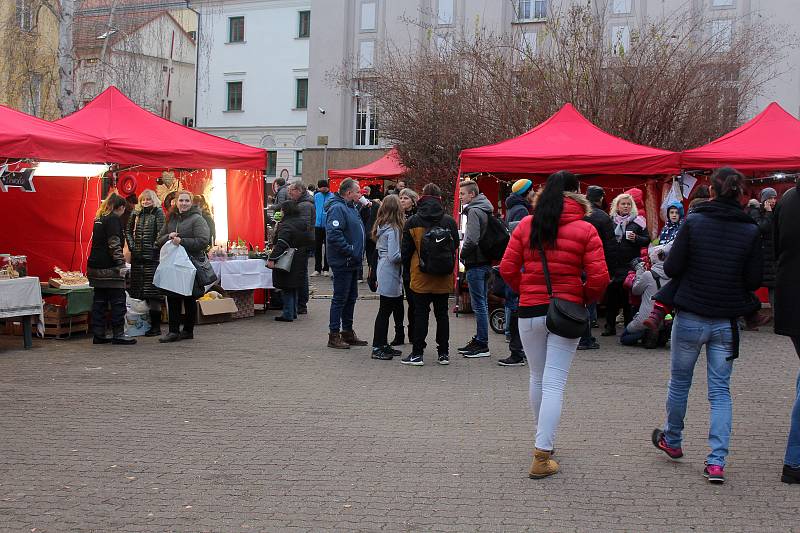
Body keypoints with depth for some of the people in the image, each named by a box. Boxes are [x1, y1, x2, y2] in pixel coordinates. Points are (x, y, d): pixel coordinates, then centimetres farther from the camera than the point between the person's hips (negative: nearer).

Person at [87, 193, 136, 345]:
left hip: (96, 265, 9)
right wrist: (121, 263, -19)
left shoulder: (99, 218, 17)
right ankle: (118, 334, -1)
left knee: (99, 301, 10)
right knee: (118, 300, -2)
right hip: (109, 267, -9)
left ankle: (98, 335, 12)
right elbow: (114, 243, -18)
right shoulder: (114, 219, -9)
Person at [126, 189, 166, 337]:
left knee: (152, 292, -7)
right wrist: (132, 246, 6)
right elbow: (128, 231, 18)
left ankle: (156, 326, -3)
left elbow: (161, 233, -10)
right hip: (137, 257, 6)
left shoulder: (158, 213, -2)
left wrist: (154, 248, -14)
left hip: (152, 258, -6)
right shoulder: (136, 214, 13)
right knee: (140, 291, 7)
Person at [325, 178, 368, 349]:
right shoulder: (337, 208, -16)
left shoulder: (351, 208, 16)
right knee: (340, 298, -4)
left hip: (352, 263, 10)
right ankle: (334, 336, 3)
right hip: (342, 262, -10)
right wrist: (351, 251, -23)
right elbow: (333, 235, -26)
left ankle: (347, 332, 25)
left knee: (351, 297, 16)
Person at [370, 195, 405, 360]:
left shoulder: (381, 227, 9)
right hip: (390, 274, -9)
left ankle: (382, 345, 21)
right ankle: (378, 348, 3)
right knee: (385, 309, -2)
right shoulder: (393, 229, -17)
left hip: (383, 270, 9)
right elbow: (394, 256, -21)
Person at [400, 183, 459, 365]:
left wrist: (409, 270, 12)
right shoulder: (449, 222, -2)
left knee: (421, 313, 3)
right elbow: (455, 247, 7)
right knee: (442, 313, 11)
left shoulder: (413, 222, -6)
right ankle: (444, 353, 15)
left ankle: (417, 353, 3)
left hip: (420, 277, -2)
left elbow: (406, 251, -2)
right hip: (444, 279, 2)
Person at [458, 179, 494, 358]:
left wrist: (463, 255, -8)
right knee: (482, 304, 15)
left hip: (476, 264, -10)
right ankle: (479, 340, 23)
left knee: (479, 305, -5)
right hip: (486, 262, 10)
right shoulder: (486, 209, 14)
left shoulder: (474, 211, -15)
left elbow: (472, 239, -24)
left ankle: (482, 345, -1)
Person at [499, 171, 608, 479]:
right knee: (554, 384, -2)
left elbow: (507, 269, -1)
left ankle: (543, 441, 35)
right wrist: (587, 299, 9)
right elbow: (599, 277, -10)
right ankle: (542, 456, -7)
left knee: (537, 378, 19)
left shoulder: (526, 225, 0)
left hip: (530, 311, 2)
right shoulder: (585, 230, -5)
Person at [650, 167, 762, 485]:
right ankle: (717, 461, -1)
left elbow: (671, 268, -9)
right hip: (727, 321, 1)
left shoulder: (694, 222, -9)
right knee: (720, 390, 7)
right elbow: (754, 280, -2)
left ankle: (672, 440, 35)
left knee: (679, 381, 17)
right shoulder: (750, 230, -5)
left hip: (690, 317, -1)